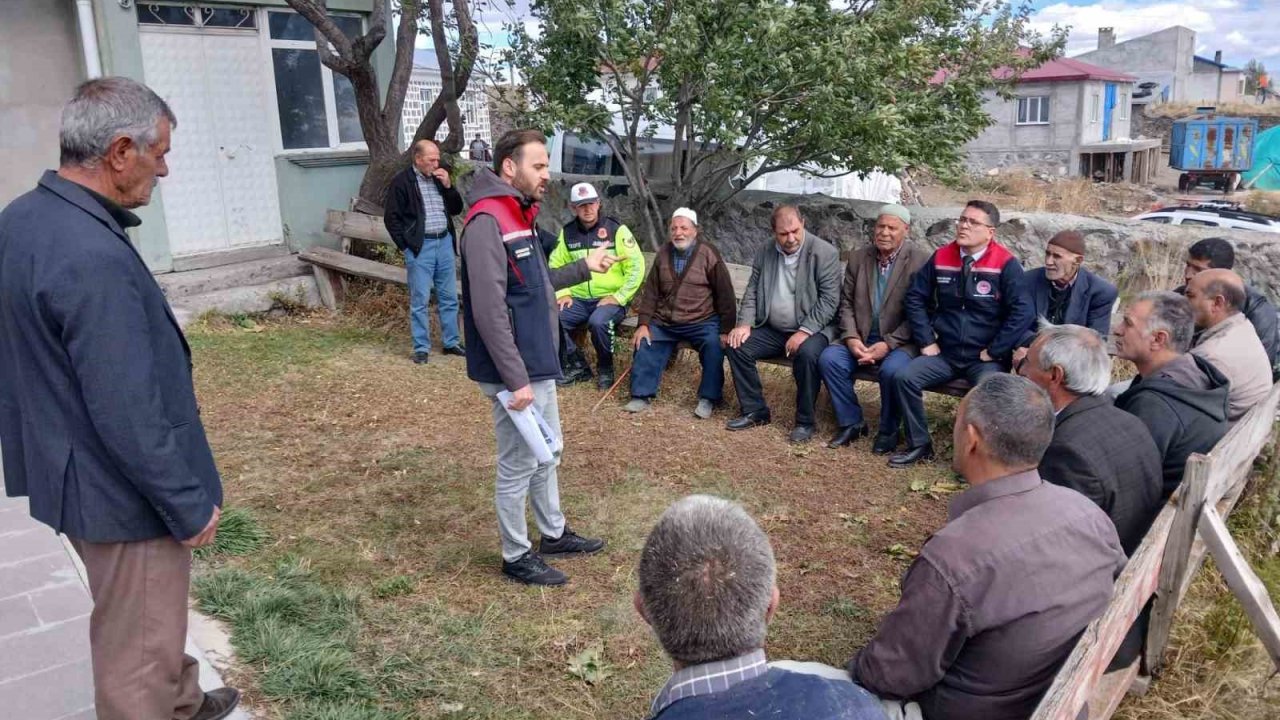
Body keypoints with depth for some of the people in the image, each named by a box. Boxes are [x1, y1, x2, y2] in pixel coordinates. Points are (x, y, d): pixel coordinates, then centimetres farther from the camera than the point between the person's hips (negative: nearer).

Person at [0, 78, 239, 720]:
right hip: (119, 496, -10)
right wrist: (189, 504, -16)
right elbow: (128, 413, -28)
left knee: (143, 624, 28)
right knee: (135, 653, 9)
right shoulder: (93, 257, -29)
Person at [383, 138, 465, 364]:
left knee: (449, 297, 10)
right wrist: (406, 246, -8)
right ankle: (421, 347, 7)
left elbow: (457, 209, 13)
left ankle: (451, 342, 20)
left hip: (444, 242, 6)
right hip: (420, 246, -5)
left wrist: (448, 186, -2)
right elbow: (391, 218, -5)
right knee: (419, 300, -1)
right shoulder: (401, 181, -6)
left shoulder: (440, 178, 11)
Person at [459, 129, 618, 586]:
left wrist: (584, 267, 16)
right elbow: (489, 312, -25)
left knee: (547, 455, 22)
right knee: (518, 466, 5)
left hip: (539, 365, 10)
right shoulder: (487, 223, -20)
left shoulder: (519, 216, 11)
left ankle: (554, 534, 39)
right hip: (515, 373, -10)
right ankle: (516, 557, 22)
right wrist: (516, 380, -25)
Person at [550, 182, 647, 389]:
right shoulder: (567, 232, 6)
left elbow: (636, 267, -8)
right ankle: (577, 366, 1)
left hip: (610, 299, -4)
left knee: (598, 322, -36)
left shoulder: (617, 230, -6)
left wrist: (618, 297, -14)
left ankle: (605, 369, -7)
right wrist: (562, 293, -2)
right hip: (578, 300, 4)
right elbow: (555, 265, 14)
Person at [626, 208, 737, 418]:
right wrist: (643, 324, -3)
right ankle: (641, 395, 1)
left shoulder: (709, 254, -5)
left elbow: (725, 294, -6)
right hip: (664, 322, 4)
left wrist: (726, 330, -11)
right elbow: (650, 291, 8)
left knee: (714, 345, -28)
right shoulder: (663, 253, 7)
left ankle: (708, 398, -15)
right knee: (644, 344, -13)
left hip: (701, 322, -4)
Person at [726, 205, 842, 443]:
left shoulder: (824, 252, -10)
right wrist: (745, 324, -8)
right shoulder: (765, 252, 6)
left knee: (807, 353, -35)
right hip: (772, 329, 5)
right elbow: (752, 292, 9)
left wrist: (804, 332, -24)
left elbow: (829, 299, -15)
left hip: (811, 329, -5)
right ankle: (754, 411, 2)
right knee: (737, 346, -14)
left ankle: (805, 421, -16)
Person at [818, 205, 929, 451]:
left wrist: (888, 344, -18)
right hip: (861, 338, 5)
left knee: (891, 370, -33)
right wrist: (851, 337, -7)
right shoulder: (858, 258, 9)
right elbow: (847, 303, 10)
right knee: (829, 358, -20)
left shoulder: (920, 261, -6)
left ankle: (889, 430, -6)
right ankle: (851, 423, -2)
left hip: (901, 341, -4)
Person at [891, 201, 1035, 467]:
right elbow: (915, 298, 9)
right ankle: (919, 444, 2)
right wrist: (926, 341, 1)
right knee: (904, 378, -17)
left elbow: (1023, 312, -16)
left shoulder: (1006, 264, -10)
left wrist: (993, 351, -15)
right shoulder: (941, 257, 3)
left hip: (986, 358, -4)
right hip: (945, 353, 4)